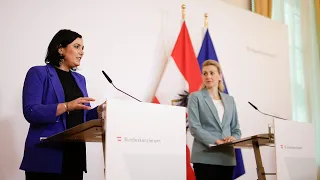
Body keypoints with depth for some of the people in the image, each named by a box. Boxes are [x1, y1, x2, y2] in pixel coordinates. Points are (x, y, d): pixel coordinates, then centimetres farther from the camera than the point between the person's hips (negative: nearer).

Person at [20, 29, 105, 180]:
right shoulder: (38, 73, -3)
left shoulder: (80, 79, 16)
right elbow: (31, 112, -16)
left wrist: (100, 110, -2)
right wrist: (67, 106, -26)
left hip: (75, 155, 6)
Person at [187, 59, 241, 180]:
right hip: (205, 157, -4)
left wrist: (233, 138, -8)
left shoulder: (229, 100, 17)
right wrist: (216, 141, -18)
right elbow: (194, 127, -8)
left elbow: (236, 129, 15)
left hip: (227, 157, 4)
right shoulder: (196, 97, 3)